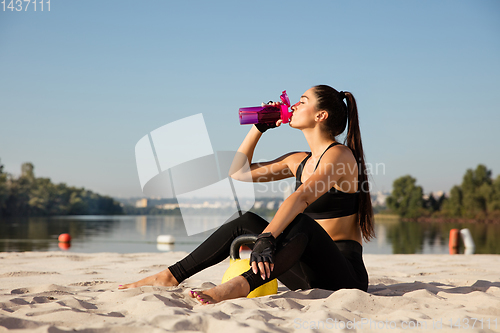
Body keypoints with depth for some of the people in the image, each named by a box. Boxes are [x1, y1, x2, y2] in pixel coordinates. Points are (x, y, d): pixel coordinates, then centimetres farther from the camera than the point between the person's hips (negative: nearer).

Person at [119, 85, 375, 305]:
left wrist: (265, 238, -42)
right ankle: (171, 276, -5)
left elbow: (301, 197, -29)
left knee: (303, 222, -35)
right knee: (246, 221, -3)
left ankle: (241, 285, -53)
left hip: (344, 275, -7)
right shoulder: (299, 161, 15)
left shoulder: (339, 155, -11)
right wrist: (259, 127, 16)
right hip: (311, 275, 7)